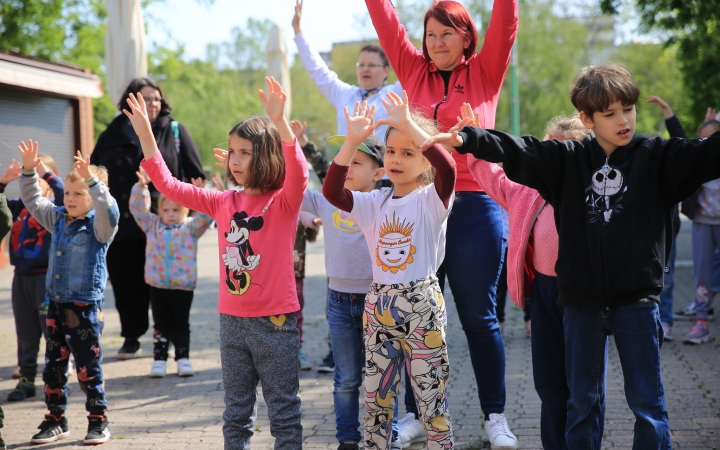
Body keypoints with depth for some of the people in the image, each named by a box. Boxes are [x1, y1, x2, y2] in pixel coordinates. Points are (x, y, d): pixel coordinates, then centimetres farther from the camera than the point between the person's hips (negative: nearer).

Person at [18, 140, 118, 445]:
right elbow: (33, 201, 19)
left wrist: (92, 180, -37)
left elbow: (109, 210, -30)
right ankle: (56, 420, 23)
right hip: (56, 305, 7)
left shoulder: (98, 225, -9)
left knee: (88, 368, 1)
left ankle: (98, 421, 13)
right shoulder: (58, 219, 10)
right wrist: (28, 171, 8)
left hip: (85, 307, -7)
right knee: (53, 366, 12)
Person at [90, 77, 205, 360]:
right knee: (126, 283, 6)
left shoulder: (174, 132, 3)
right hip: (122, 225, 2)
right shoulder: (114, 134, 7)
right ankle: (131, 338, 18)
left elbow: (195, 175, 3)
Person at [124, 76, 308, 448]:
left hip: (275, 321, -5)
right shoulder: (224, 203, 6)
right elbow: (169, 186, 7)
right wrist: (146, 135, -1)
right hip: (232, 320, 5)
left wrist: (280, 122, -42)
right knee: (236, 412, 15)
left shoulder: (284, 202, -9)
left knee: (283, 411, 5)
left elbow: (298, 175, -29)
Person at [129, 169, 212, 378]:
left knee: (181, 325, 8)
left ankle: (183, 358, 15)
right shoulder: (152, 225, 7)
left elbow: (204, 217, -12)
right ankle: (159, 359, 11)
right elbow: (138, 208, 2)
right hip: (157, 285, 2)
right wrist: (141, 186, -11)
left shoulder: (190, 227, 2)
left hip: (183, 285, -2)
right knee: (161, 325, 8)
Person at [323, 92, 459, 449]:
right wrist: (352, 141, -17)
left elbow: (447, 169, -26)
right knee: (375, 398, 11)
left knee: (431, 397, 1)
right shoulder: (374, 203, 8)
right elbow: (332, 191, -7)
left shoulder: (432, 199, -5)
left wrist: (409, 125, -29)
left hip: (422, 304, -5)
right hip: (379, 306, 5)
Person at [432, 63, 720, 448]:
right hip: (581, 299, 2)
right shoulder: (567, 160, 2)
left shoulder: (656, 157, -1)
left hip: (636, 300, -2)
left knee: (647, 402, 4)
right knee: (581, 399, 13)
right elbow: (515, 150, -6)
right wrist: (465, 139, -21)